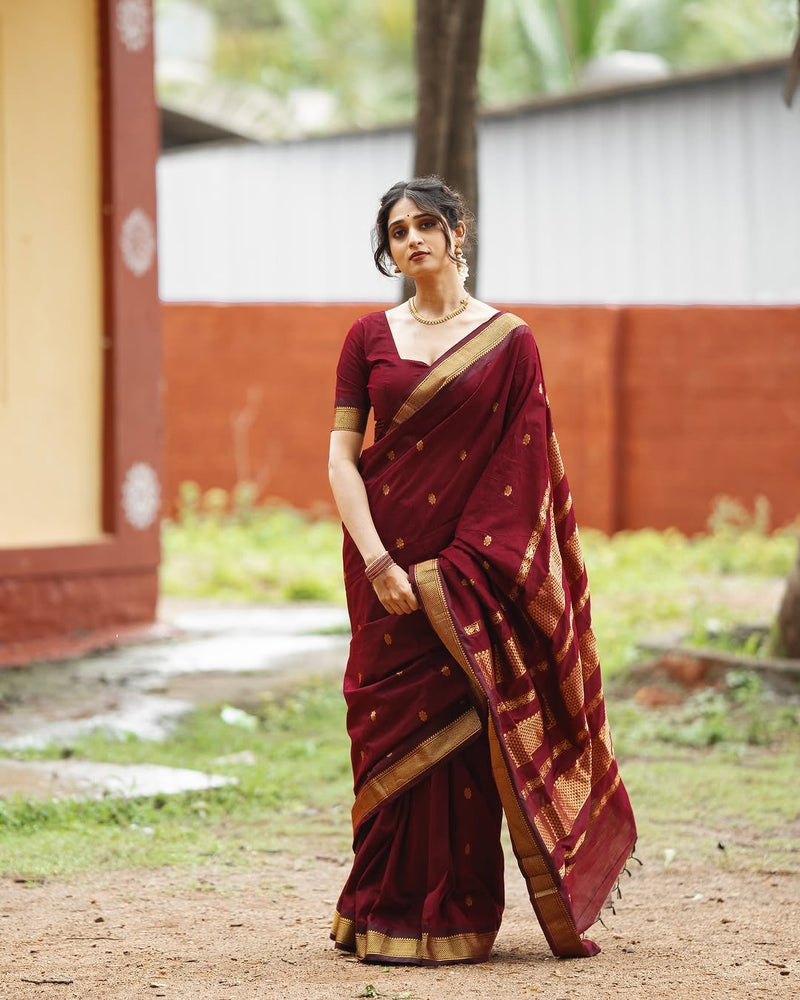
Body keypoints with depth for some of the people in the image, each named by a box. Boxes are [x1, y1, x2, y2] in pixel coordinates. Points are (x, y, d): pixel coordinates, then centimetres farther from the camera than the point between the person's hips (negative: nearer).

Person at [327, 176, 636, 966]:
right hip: (383, 558, 2)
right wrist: (376, 561, -10)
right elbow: (341, 457, 1)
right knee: (388, 731, 2)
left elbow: (523, 470, -1)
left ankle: (455, 916, 5)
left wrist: (469, 564, -9)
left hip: (470, 567, -2)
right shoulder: (370, 338, 6)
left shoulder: (508, 342, 1)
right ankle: (386, 913, 11)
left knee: (460, 731, -3)